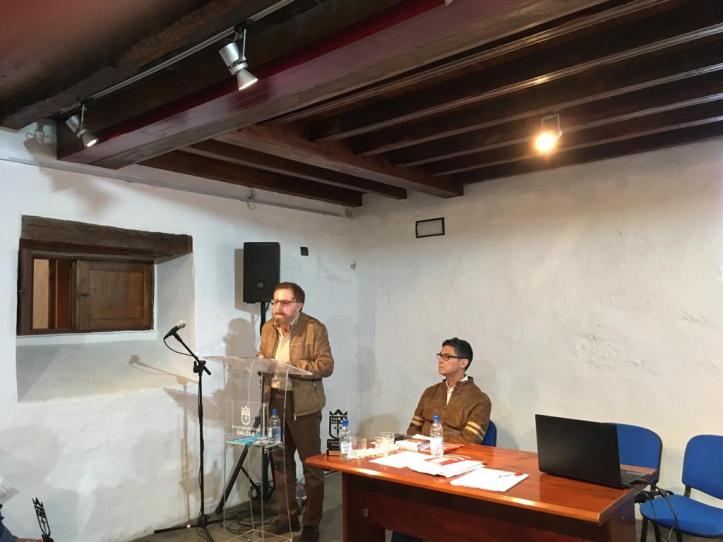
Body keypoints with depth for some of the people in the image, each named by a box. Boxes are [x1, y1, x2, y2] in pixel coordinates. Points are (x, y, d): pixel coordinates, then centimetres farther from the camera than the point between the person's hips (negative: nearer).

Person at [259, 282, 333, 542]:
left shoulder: (315, 328, -11)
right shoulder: (268, 328, 7)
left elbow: (326, 365, -16)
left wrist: (292, 366, -25)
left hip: (302, 403, -6)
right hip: (275, 401, 6)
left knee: (311, 463, 3)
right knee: (281, 460, 16)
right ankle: (287, 515, 31)